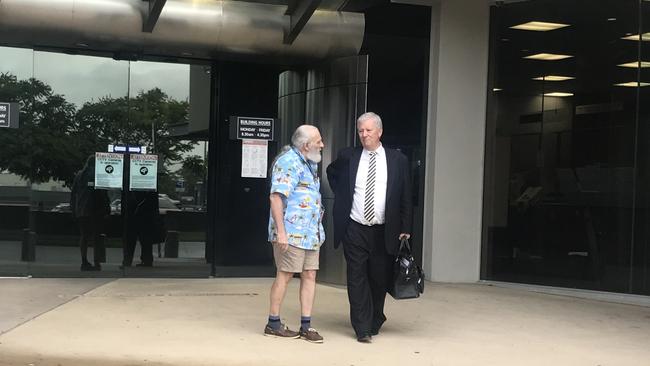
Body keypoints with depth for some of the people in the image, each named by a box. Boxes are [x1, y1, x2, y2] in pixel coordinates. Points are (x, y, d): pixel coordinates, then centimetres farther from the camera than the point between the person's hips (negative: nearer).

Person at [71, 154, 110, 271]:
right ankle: (96, 263, -3)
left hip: (81, 210, 5)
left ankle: (84, 262, 9)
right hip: (96, 211, -5)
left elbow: (73, 193, 10)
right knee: (97, 237, 1)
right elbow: (103, 194, -10)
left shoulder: (79, 175, 8)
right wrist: (107, 208, -3)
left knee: (84, 236, 10)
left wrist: (73, 209, 16)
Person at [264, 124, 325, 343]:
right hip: (291, 232, -9)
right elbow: (276, 197, -19)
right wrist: (281, 231, -23)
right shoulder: (288, 162, -12)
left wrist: (319, 228, 22)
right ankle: (273, 324, 9)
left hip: (311, 233, 9)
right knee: (285, 275, -2)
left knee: (310, 276, 6)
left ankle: (306, 326, 11)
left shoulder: (309, 164, 18)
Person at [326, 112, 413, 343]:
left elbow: (405, 197, 5)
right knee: (357, 279, -1)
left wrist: (405, 228, 0)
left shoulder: (397, 160, 3)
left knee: (380, 280, 8)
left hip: (384, 231, 0)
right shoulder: (348, 157, 4)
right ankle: (363, 329, 5)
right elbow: (331, 172, 25)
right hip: (355, 230, 0)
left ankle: (375, 322, 28)